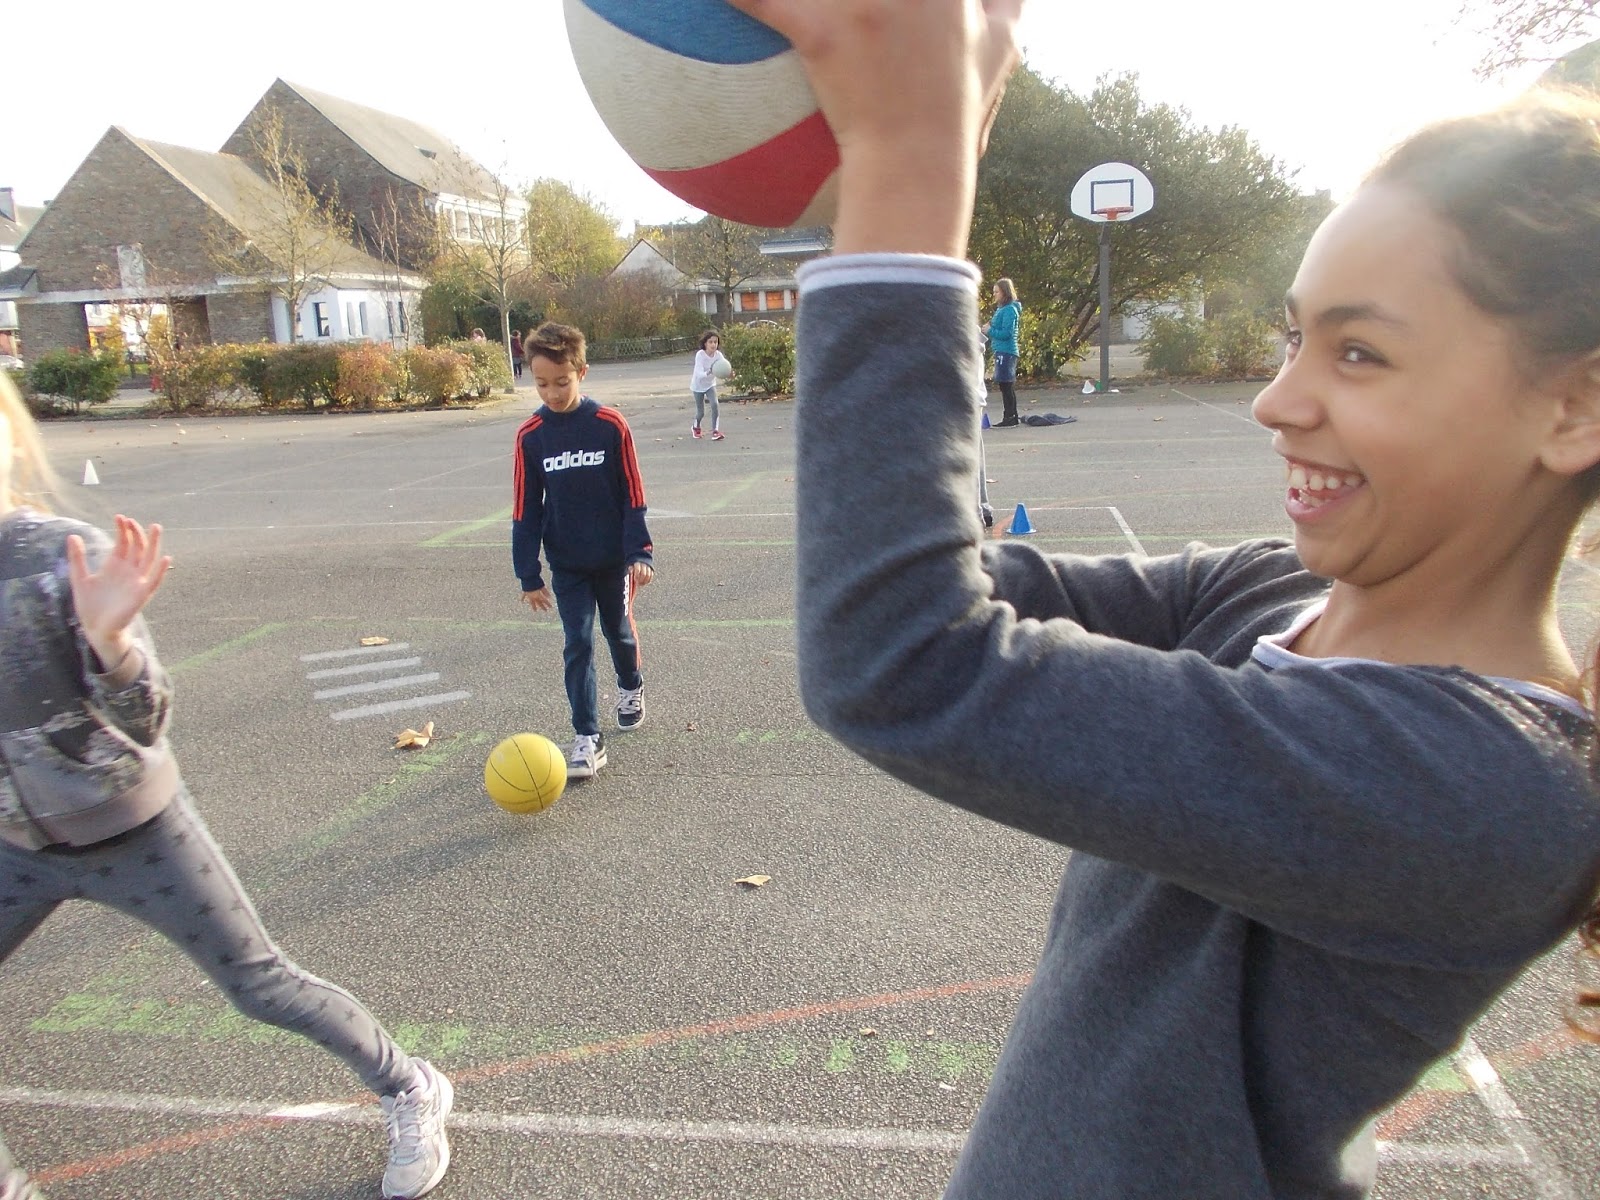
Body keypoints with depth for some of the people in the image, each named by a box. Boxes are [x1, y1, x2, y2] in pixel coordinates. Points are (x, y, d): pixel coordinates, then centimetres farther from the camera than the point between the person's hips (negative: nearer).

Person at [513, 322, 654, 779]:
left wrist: (640, 553, -12)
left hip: (614, 559, 0)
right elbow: (525, 511, -4)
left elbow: (633, 496, -8)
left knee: (619, 631, 18)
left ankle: (631, 689, 46)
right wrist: (529, 576, -4)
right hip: (567, 565, 0)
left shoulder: (611, 426, -13)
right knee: (578, 645, -2)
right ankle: (587, 739, 2)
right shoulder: (530, 436, -8)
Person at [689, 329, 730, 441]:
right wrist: (709, 373, -57)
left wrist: (729, 371, -56)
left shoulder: (718, 355, -17)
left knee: (714, 404, -21)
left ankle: (715, 431, -13)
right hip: (698, 385, -3)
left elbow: (725, 365, -32)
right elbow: (699, 374, -36)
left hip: (710, 384, 3)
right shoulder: (700, 354, -27)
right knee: (701, 412, 4)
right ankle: (695, 427, 36)